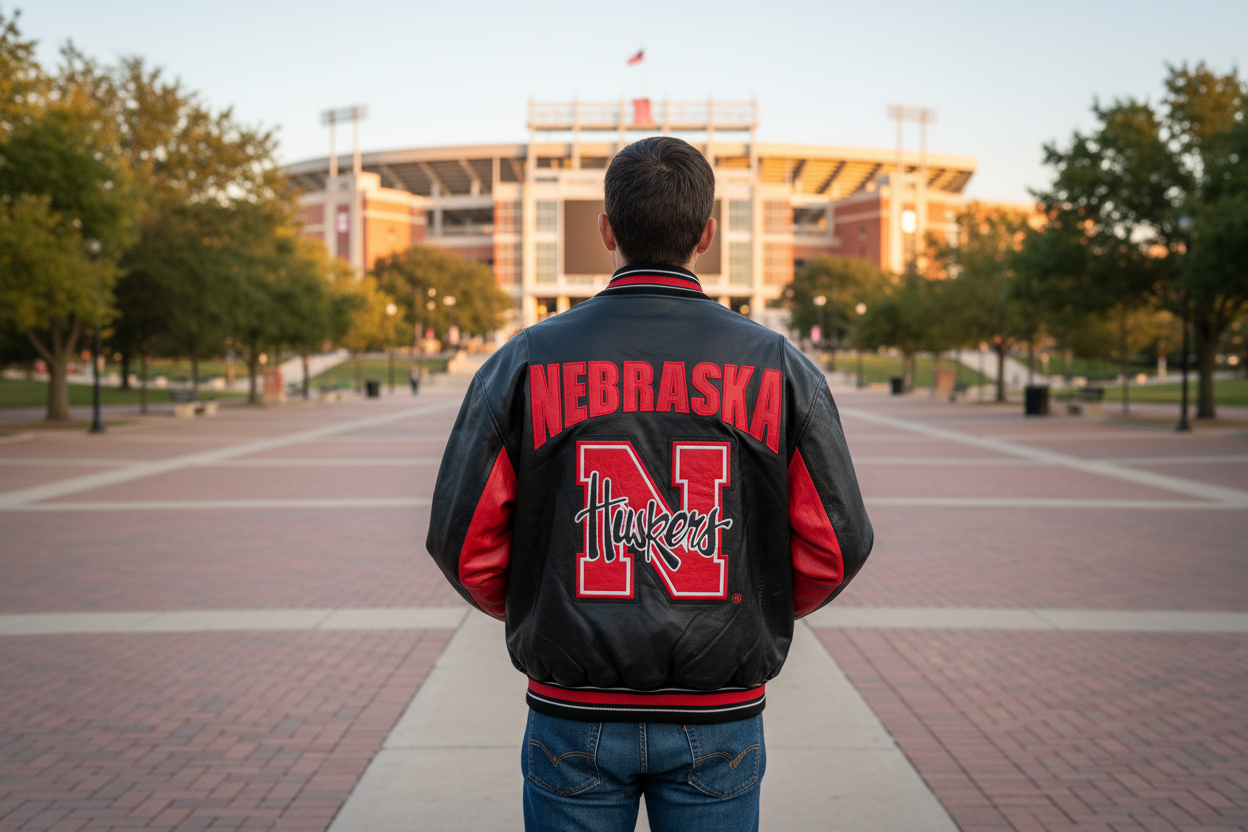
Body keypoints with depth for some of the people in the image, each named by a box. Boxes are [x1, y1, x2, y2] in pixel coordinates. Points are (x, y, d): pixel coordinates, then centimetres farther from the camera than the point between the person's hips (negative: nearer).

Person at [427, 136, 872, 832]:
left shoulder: (527, 362, -5)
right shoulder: (779, 366, -4)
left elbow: (464, 540, -6)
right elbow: (835, 545, -3)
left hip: (574, 717, 0)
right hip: (719, 721, 0)